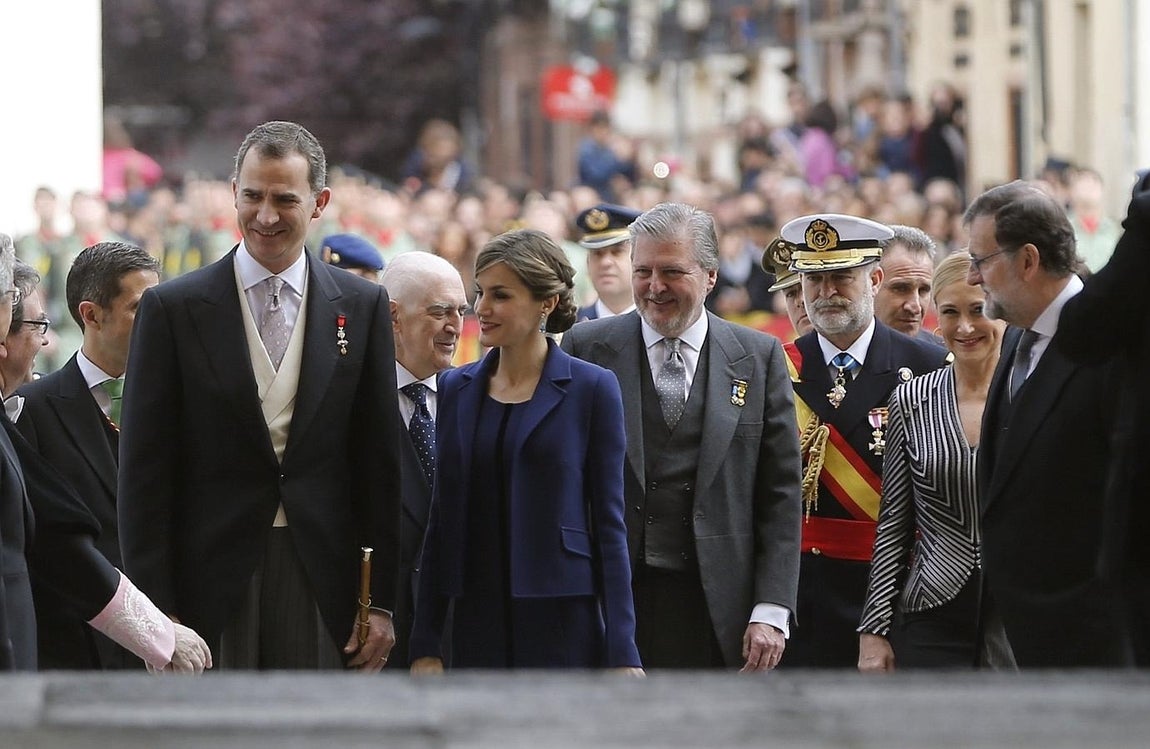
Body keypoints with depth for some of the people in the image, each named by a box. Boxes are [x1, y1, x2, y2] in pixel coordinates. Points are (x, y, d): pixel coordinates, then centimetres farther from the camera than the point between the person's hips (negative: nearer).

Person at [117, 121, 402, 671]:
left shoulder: (363, 306, 7)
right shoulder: (174, 308, 1)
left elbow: (380, 462, 8)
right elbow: (144, 470, -1)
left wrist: (382, 601, 4)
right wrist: (155, 611, -6)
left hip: (322, 580, 2)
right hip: (211, 579, -1)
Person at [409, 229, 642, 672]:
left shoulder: (591, 389, -1)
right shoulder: (457, 389, 10)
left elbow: (609, 522, -2)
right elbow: (442, 520, 12)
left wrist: (622, 652, -8)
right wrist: (425, 645, 7)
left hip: (563, 628, -4)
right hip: (478, 627, 4)